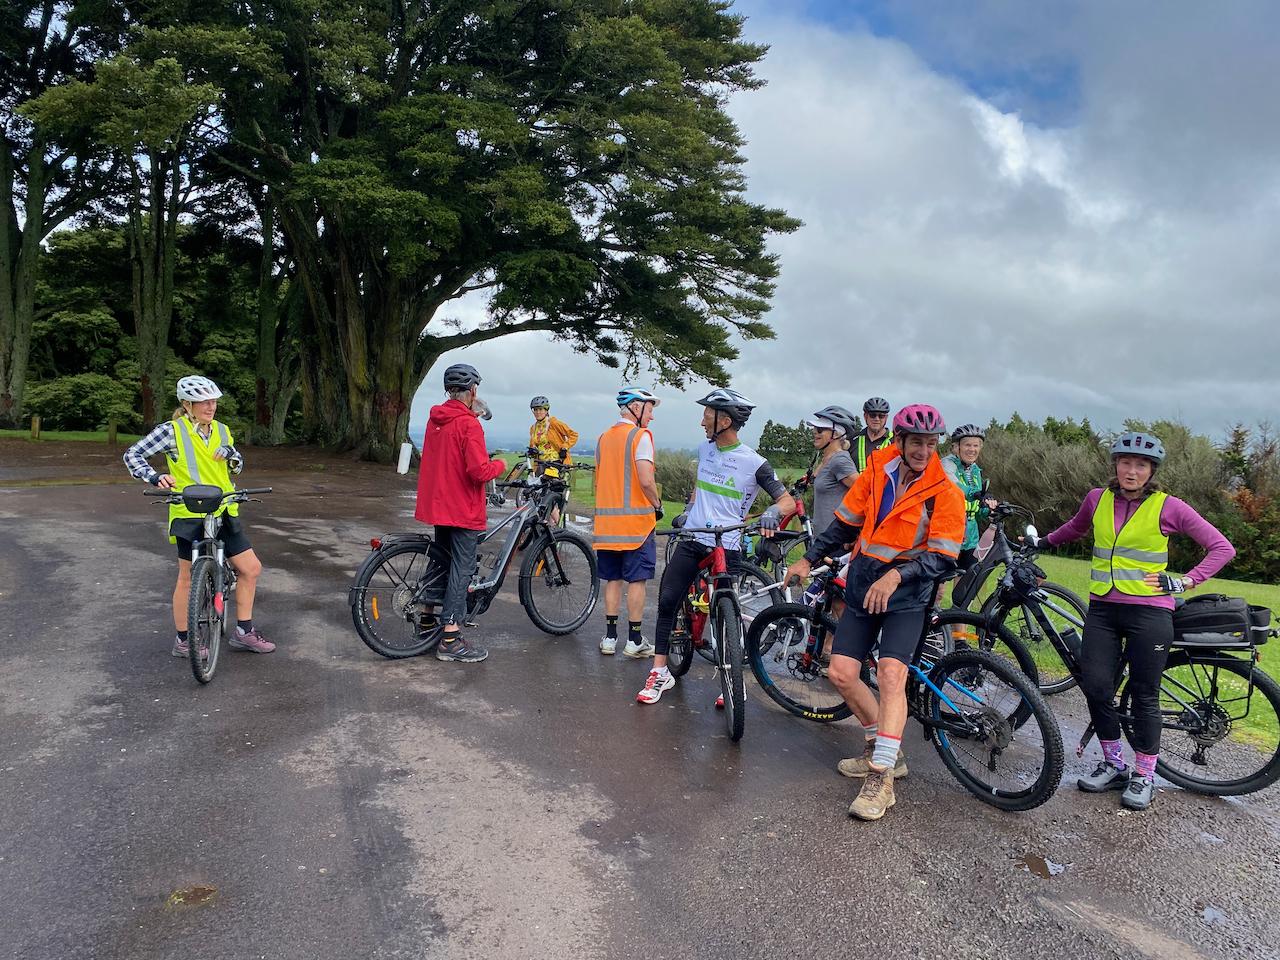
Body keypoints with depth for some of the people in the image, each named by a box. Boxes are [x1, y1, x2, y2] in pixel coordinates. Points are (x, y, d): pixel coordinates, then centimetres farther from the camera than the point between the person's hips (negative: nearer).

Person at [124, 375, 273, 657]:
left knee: (251, 568, 3)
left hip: (223, 513, 5)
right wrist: (155, 477, -22)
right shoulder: (172, 431, -6)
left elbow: (237, 468, 18)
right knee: (188, 577, 4)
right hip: (189, 514, -5)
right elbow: (132, 454, -5)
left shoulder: (221, 431, 10)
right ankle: (183, 639, 19)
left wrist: (232, 454, -5)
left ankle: (243, 632, 15)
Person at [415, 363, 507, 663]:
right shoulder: (469, 424, -18)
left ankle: (427, 620, 32)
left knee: (441, 562, 21)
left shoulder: (435, 419, 7)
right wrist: (499, 464, -4)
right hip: (463, 509, -8)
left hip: (438, 504, 8)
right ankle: (451, 640, -2)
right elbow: (479, 471, -25)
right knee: (462, 569, -3)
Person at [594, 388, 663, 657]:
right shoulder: (640, 436, -9)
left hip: (606, 519, 6)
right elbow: (646, 480, -18)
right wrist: (658, 505, -3)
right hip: (636, 519, -6)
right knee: (637, 580, 1)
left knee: (613, 579, 12)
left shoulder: (603, 438, 13)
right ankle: (634, 640, 6)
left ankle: (610, 637, 15)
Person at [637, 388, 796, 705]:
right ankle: (660, 672, 8)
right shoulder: (704, 450, 8)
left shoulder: (753, 462, -9)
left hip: (727, 547, -5)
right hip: (692, 539, 5)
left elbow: (788, 500, -8)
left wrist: (772, 512, -29)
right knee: (667, 600, -3)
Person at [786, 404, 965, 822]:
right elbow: (846, 523, 11)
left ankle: (881, 778, -10)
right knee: (840, 672, 1)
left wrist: (897, 575, -28)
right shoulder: (876, 470, -1)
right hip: (862, 588, 5)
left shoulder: (945, 493, -11)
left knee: (890, 673, -20)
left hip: (906, 596, -4)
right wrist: (808, 559, 14)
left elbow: (943, 557, -14)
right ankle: (884, 748, 22)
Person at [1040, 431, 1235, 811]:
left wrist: (1185, 581, -6)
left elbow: (1222, 548, 1)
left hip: (1148, 611, -3)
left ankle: (1144, 775, 19)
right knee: (1095, 686, -5)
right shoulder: (1097, 499, 4)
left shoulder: (1168, 507, -5)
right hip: (1102, 609, 3)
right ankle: (1113, 764, 16)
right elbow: (1076, 528, 28)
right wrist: (1044, 541, 23)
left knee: (1145, 695, 3)